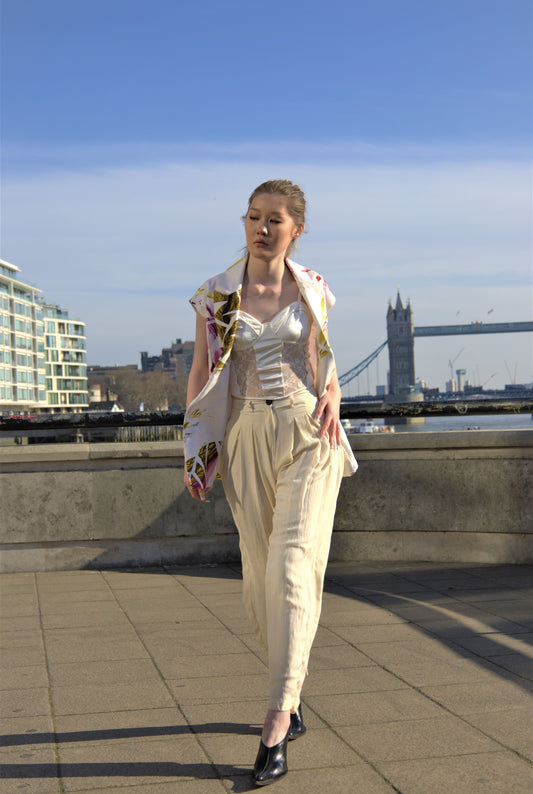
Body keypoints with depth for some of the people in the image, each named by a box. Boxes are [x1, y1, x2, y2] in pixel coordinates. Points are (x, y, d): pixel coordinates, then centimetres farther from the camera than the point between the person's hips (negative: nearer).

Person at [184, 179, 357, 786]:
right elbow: (202, 373, 8)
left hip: (308, 436, -1)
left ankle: (277, 723, -14)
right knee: (260, 576, 6)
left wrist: (331, 396, -4)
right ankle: (291, 695, 26)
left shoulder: (314, 291, 6)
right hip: (247, 438, 1)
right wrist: (197, 451, 3)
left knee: (294, 566, -14)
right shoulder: (216, 295, 4)